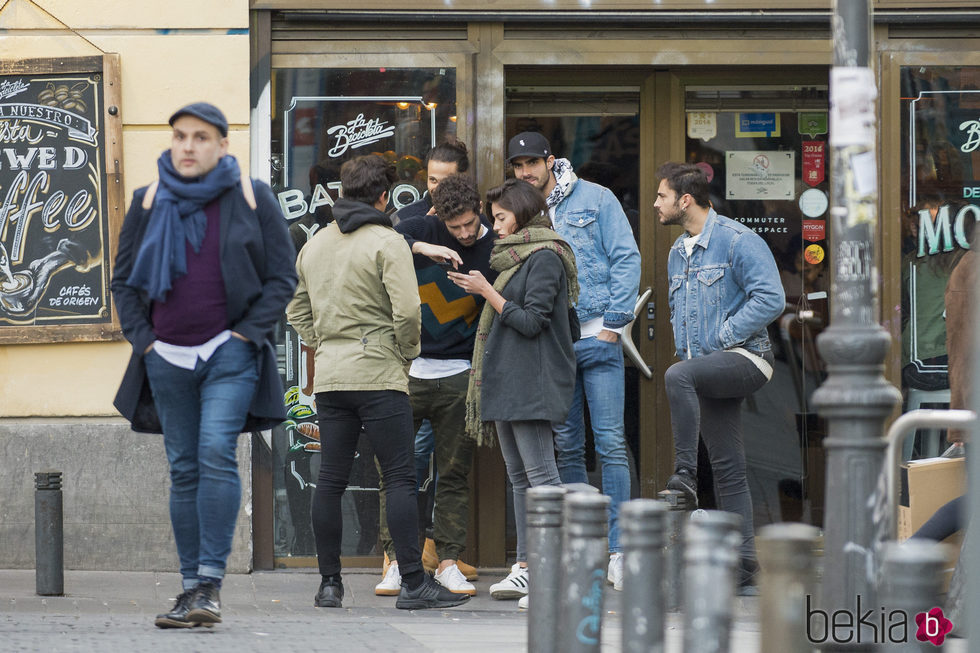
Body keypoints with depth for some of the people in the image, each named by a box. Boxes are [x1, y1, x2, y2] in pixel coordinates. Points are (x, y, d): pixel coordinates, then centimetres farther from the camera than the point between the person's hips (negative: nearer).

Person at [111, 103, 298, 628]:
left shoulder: (251, 197, 2)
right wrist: (142, 338, 3)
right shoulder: (148, 203, 9)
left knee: (216, 452, -20)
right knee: (184, 470, 4)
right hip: (168, 357, 3)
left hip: (231, 352, -3)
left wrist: (247, 333, -6)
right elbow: (123, 280, 15)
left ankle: (210, 582, -20)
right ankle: (191, 587, 9)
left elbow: (282, 277, 4)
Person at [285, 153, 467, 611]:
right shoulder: (387, 243, -8)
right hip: (379, 375, -6)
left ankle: (329, 582, 9)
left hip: (329, 379, 6)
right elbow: (407, 311, -16)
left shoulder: (314, 245, 14)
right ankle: (413, 583, -8)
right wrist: (406, 354, 0)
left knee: (330, 481, 8)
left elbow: (297, 309, 20)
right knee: (400, 478, -5)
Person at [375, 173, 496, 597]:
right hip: (406, 369, 0)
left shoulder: (496, 250, 0)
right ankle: (396, 560, 8)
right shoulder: (422, 230, -1)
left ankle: (448, 561, 8)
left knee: (455, 473, 2)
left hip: (458, 375, 0)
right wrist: (420, 247, -27)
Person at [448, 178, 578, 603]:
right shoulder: (515, 257, 19)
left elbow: (531, 321, -16)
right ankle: (525, 568, 12)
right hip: (507, 382, 10)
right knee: (519, 476, 10)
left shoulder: (545, 258, -10)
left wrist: (487, 292, -12)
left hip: (532, 384, -10)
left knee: (541, 474, -12)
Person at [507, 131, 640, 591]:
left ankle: (616, 548, -8)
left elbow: (626, 258, 0)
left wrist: (614, 323, -7)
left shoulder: (594, 200, 3)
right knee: (566, 446, 4)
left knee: (610, 441, -8)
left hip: (596, 335, -4)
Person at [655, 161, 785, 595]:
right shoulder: (678, 252, 18)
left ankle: (684, 474, -29)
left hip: (744, 358, -8)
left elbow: (770, 298, -17)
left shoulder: (737, 241, -9)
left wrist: (723, 335, -15)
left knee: (678, 377, -35)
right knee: (727, 469, 4)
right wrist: (684, 344, 12)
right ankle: (743, 567, 4)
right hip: (709, 368, 8)